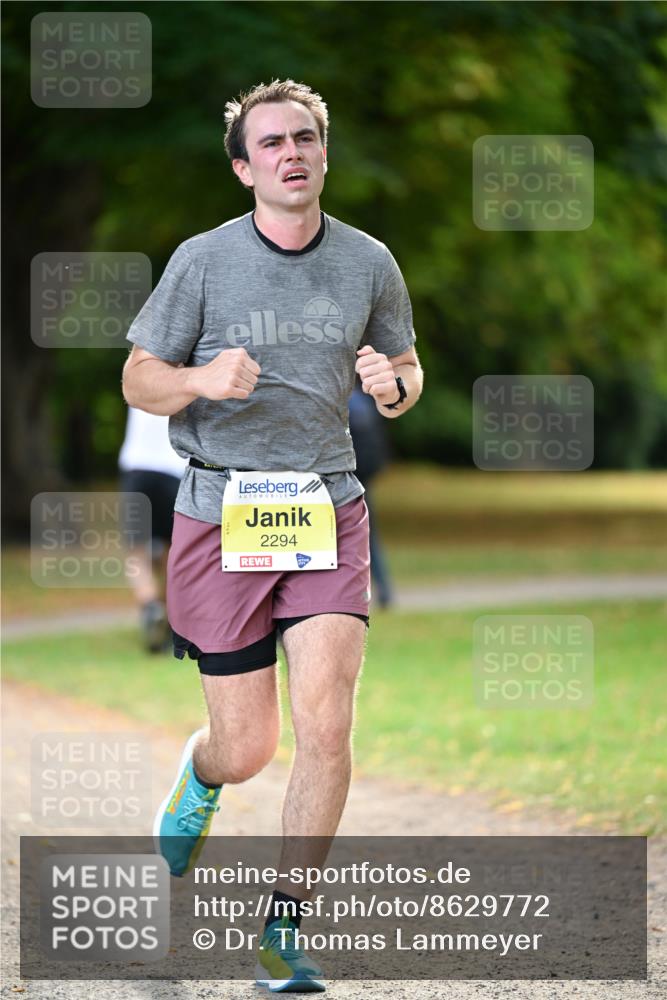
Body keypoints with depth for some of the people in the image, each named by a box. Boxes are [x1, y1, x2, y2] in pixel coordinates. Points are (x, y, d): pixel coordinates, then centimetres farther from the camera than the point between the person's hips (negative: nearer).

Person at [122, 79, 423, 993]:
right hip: (222, 516, -1)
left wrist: (393, 385, -8)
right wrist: (202, 380, -19)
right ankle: (201, 777, 43)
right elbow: (139, 379, 3)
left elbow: (405, 371, 17)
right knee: (246, 746, 3)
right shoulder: (202, 261, -4)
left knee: (325, 725, -14)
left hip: (328, 513, 2)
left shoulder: (370, 263, 4)